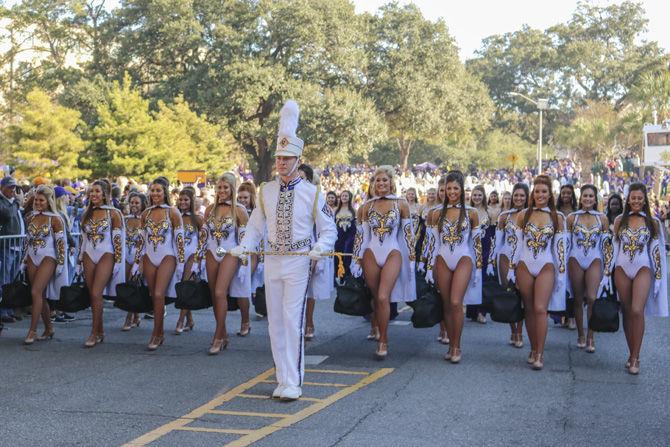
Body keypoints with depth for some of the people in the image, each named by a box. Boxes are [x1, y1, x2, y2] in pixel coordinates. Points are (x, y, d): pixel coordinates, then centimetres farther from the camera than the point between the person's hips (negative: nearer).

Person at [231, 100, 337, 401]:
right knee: (275, 322, 8)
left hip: (299, 262, -4)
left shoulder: (312, 193, -4)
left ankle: (293, 383, -7)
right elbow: (256, 227, 12)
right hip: (272, 260, 4)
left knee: (293, 321, -11)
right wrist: (243, 247, -5)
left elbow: (329, 230, 0)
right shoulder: (266, 192, 5)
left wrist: (319, 248, -19)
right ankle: (282, 378, 20)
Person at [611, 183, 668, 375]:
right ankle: (632, 354, 17)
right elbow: (614, 246, 11)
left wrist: (658, 274, 2)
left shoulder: (653, 222, 3)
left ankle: (635, 358, -9)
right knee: (626, 312, 6)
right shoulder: (619, 220, 7)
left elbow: (657, 249, 5)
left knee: (637, 311, -16)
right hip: (622, 269, 2)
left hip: (643, 269, -2)